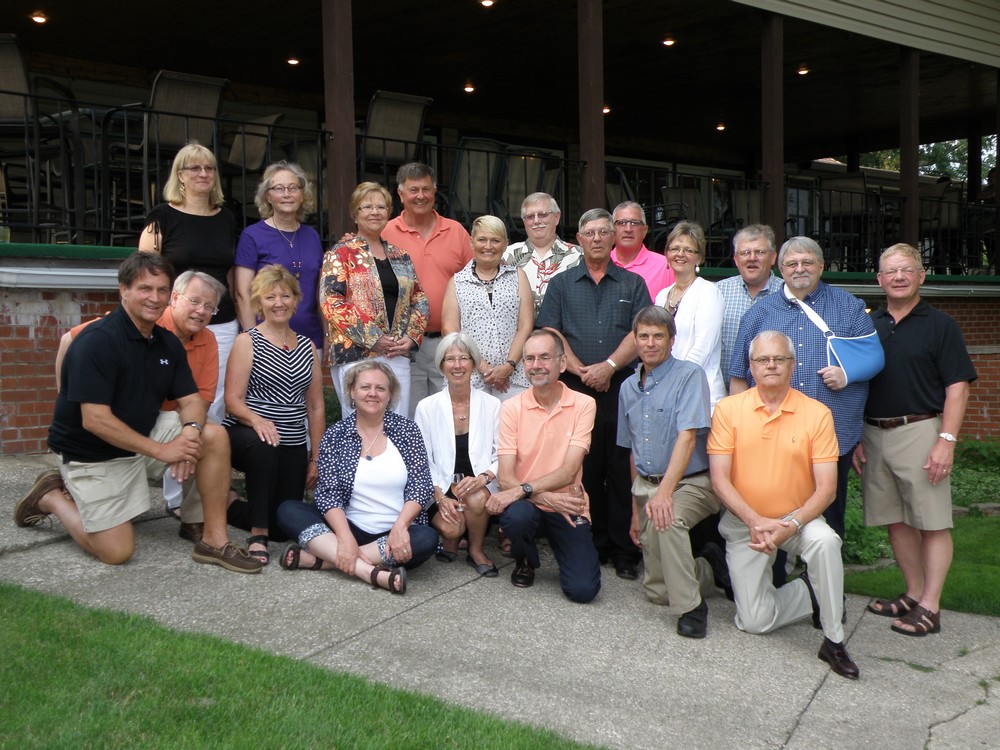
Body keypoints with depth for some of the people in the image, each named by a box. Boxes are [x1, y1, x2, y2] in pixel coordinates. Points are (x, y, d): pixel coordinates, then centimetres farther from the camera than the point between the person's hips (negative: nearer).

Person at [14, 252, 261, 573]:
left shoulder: (168, 343, 1)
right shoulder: (97, 341, -22)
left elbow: (191, 400, 0)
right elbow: (95, 420, -27)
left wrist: (190, 432, -24)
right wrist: (160, 450, -25)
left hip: (144, 434, 7)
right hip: (91, 454, -6)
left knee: (214, 436, -14)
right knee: (117, 551, -9)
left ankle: (215, 540, -7)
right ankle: (53, 497, 16)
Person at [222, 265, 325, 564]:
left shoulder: (307, 346, 11)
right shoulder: (247, 342, -2)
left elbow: (316, 407, 13)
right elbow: (233, 400, -10)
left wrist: (316, 458, 9)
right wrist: (257, 419, -31)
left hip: (293, 447, 5)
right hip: (247, 436, -4)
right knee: (263, 447, -39)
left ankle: (229, 507, 27)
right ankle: (258, 536, -21)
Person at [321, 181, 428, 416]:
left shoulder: (401, 256, 17)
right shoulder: (341, 254, 1)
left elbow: (420, 300, 19)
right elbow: (331, 302, -10)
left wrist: (412, 337, 0)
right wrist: (372, 339, -15)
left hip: (398, 355, 5)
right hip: (356, 355, -5)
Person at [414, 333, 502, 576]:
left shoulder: (491, 405, 1)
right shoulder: (427, 407, 1)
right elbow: (422, 461, 1)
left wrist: (482, 478, -23)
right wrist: (440, 497, -14)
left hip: (480, 486, 1)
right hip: (441, 488, 0)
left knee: (477, 499, -34)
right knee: (450, 527, -30)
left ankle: (476, 550, -3)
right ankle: (451, 541, 9)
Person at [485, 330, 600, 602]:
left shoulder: (583, 405, -7)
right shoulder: (511, 408, -5)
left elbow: (568, 472, -14)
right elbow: (506, 479, -10)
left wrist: (522, 490, -26)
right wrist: (547, 498, -25)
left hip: (568, 507, 0)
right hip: (527, 505, 1)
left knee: (583, 589, -17)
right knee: (516, 516, -36)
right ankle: (525, 562, 2)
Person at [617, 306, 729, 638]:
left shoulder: (689, 375, -9)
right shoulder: (629, 387, 12)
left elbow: (688, 436, -20)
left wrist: (665, 491, -30)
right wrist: (635, 509, 18)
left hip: (692, 483, -6)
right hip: (647, 486, 6)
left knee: (665, 519, -38)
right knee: (656, 590, 0)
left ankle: (690, 607, -22)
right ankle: (710, 567, 26)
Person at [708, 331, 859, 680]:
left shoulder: (817, 414, -7)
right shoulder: (729, 409, -6)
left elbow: (826, 488, -10)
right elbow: (719, 479, -9)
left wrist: (790, 527, -25)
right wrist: (756, 523, -21)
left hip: (798, 518, -1)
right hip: (744, 524, 1)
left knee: (825, 541, -35)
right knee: (755, 622, -7)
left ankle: (834, 641, -17)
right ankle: (813, 594, 22)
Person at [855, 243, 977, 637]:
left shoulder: (940, 325, 0)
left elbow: (957, 386, -6)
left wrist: (947, 440, -14)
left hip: (920, 432, -5)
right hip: (874, 434, 5)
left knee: (932, 522, -2)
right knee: (896, 521, 10)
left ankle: (930, 606, 4)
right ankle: (914, 594, 23)